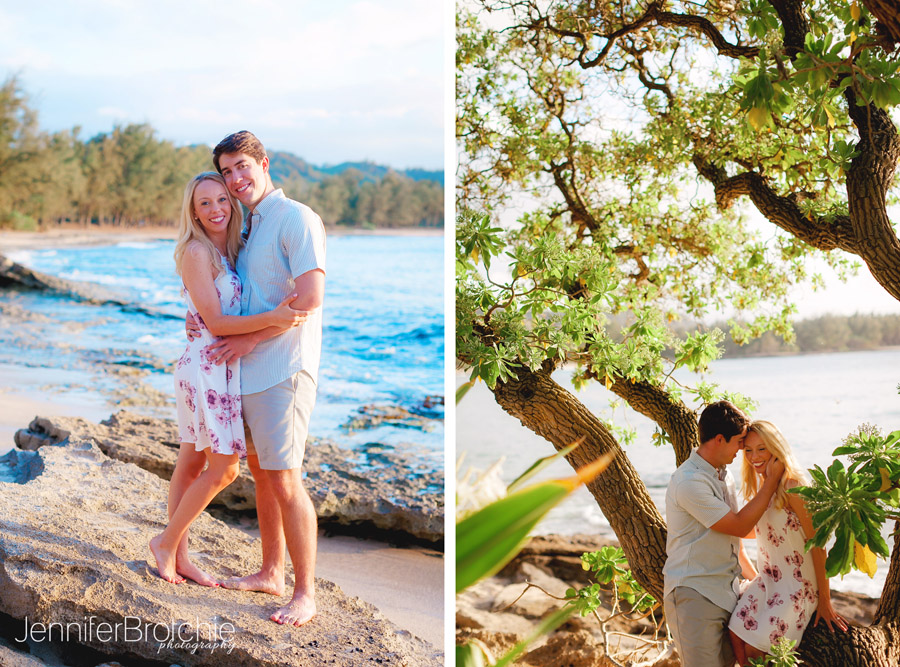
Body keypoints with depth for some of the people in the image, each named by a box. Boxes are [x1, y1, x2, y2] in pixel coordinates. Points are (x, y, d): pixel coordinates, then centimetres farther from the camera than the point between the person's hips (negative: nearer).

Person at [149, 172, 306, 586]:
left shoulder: (231, 251, 12)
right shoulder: (195, 252, -13)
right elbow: (215, 322, -17)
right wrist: (273, 318, -27)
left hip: (226, 368, 8)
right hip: (206, 367, -8)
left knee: (192, 465, 12)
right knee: (224, 469, -5)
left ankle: (178, 556, 19)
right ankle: (167, 542, 10)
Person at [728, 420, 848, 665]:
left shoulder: (792, 487, -18)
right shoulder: (763, 485, 8)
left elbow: (817, 545, -16)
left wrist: (825, 601, -13)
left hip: (798, 584, -7)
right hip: (768, 580, 7)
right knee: (735, 634, -11)